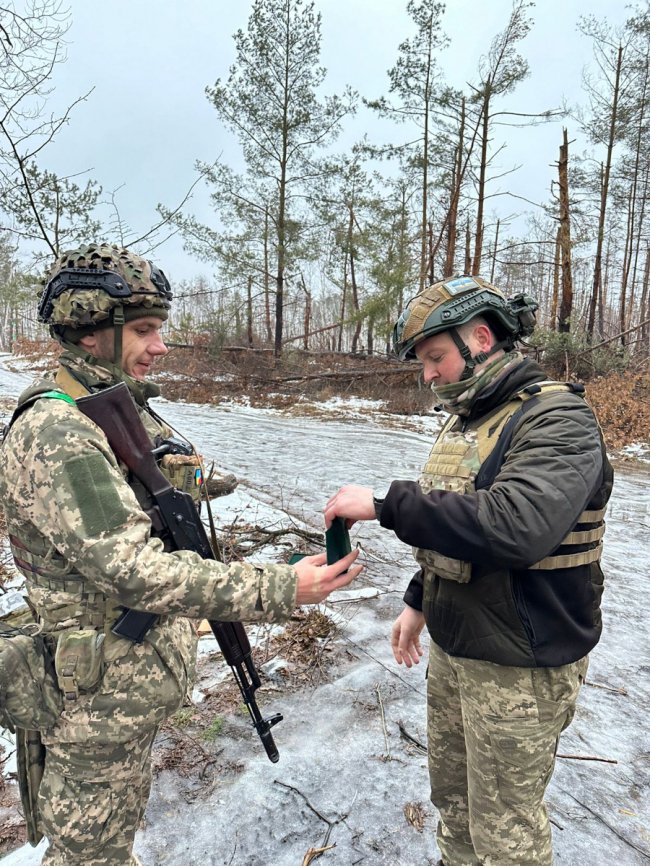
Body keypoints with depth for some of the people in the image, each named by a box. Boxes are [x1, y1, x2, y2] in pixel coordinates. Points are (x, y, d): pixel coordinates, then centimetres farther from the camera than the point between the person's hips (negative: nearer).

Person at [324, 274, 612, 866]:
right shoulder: (465, 418, 7)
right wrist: (419, 601, 18)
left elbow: (515, 526, -37)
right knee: (451, 795, 26)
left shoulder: (557, 419, -20)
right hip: (451, 647, 8)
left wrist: (386, 505, -32)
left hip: (519, 667, -8)